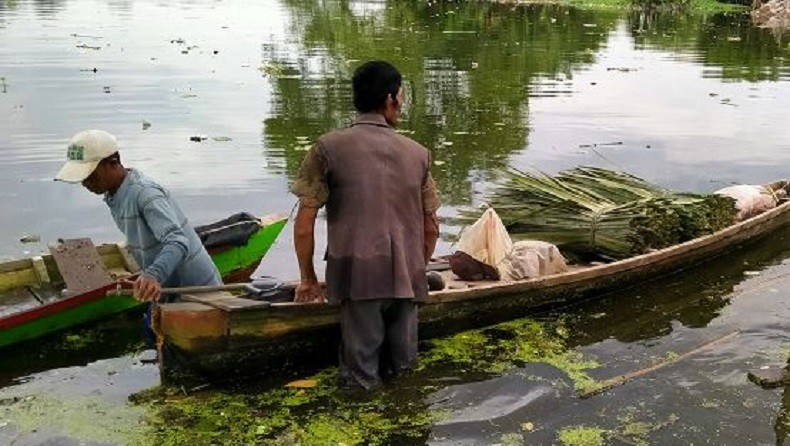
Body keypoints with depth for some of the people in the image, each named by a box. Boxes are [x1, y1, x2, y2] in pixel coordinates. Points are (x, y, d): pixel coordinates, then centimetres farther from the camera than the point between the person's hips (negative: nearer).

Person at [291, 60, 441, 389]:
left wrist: (307, 278, 9)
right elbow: (431, 228, 14)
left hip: (356, 276, -3)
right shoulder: (417, 153, 10)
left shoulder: (328, 148, 1)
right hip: (406, 278, 3)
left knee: (361, 376, 4)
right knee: (401, 369, 17)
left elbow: (304, 223, -3)